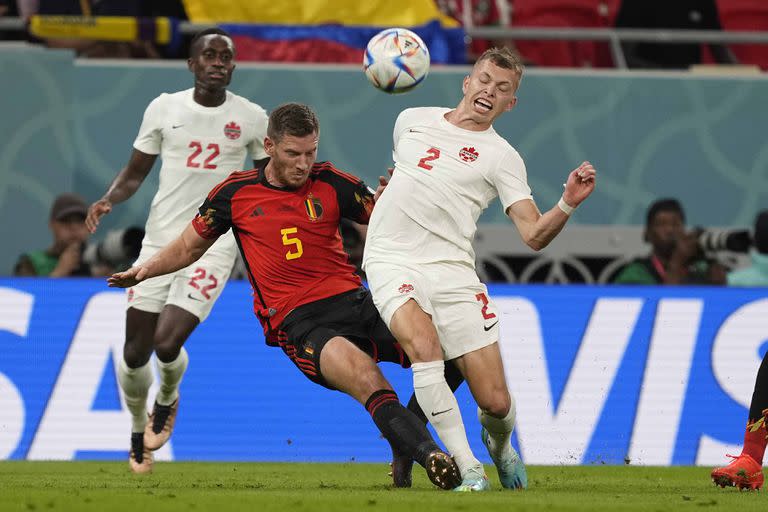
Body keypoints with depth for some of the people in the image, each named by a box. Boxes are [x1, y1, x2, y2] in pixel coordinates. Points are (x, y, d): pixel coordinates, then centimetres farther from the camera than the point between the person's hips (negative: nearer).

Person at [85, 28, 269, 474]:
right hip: (161, 240, 2)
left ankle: (168, 400, 19)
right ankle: (138, 432, 31)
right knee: (136, 353, 1)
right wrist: (109, 200, -11)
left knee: (167, 343, -17)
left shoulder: (251, 118, -1)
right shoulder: (164, 109, 1)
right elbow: (135, 174, 8)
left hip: (213, 246, -2)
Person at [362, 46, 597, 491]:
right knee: (424, 344, -32)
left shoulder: (501, 157, 4)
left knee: (496, 401, -6)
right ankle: (467, 468, -24)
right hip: (392, 261, 1)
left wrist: (568, 205, -22)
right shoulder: (412, 120, 13)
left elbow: (535, 234, -5)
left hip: (452, 271, 0)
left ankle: (499, 443, 33)